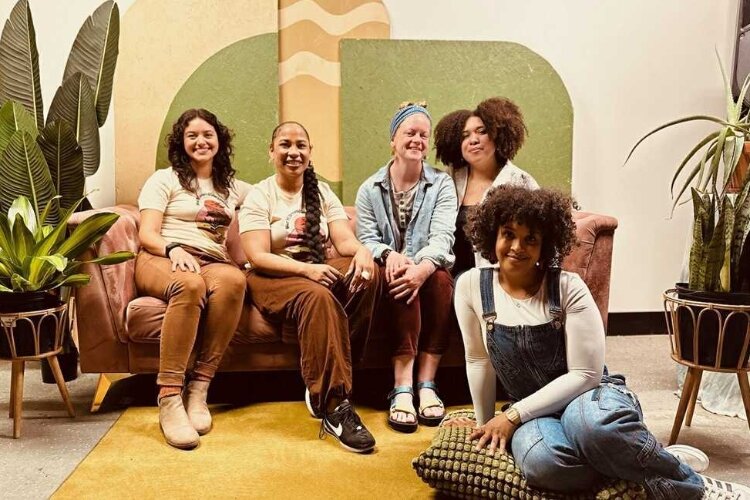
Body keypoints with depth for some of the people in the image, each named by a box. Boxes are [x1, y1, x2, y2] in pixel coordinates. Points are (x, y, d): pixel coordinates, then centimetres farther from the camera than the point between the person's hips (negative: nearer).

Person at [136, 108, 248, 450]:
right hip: (161, 260, -2)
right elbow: (146, 235, 2)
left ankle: (198, 389, -33)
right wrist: (174, 249, -20)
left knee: (234, 279, -37)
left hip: (213, 263, 3)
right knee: (190, 284, -41)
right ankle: (169, 398, -39)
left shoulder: (233, 187, 25)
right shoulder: (164, 179, 13)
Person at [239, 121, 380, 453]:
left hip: (321, 271, 4)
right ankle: (334, 406, -37)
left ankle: (323, 386, -23)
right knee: (318, 296, -37)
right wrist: (306, 269, -27)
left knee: (368, 274, -28)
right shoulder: (258, 196, 2)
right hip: (274, 279, -4)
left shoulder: (322, 192, 15)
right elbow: (257, 257, -11)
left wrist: (361, 251, -25)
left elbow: (344, 240, 1)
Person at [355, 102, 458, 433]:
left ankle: (427, 384, -31)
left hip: (429, 272, 1)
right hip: (386, 276, 0)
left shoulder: (442, 185, 5)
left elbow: (442, 237, -11)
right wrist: (389, 255, -28)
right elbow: (366, 239, -3)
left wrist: (422, 268, -33)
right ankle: (402, 388, -39)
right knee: (401, 282, -35)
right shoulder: (370, 189, 8)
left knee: (442, 279, -34)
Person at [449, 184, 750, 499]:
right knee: (542, 462, -36)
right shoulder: (471, 286, -6)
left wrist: (512, 416, -18)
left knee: (588, 423, -40)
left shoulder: (568, 288, -13)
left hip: (588, 394, -1)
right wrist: (486, 424, 8)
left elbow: (585, 375, -15)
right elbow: (478, 361, 4)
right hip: (533, 413, 2)